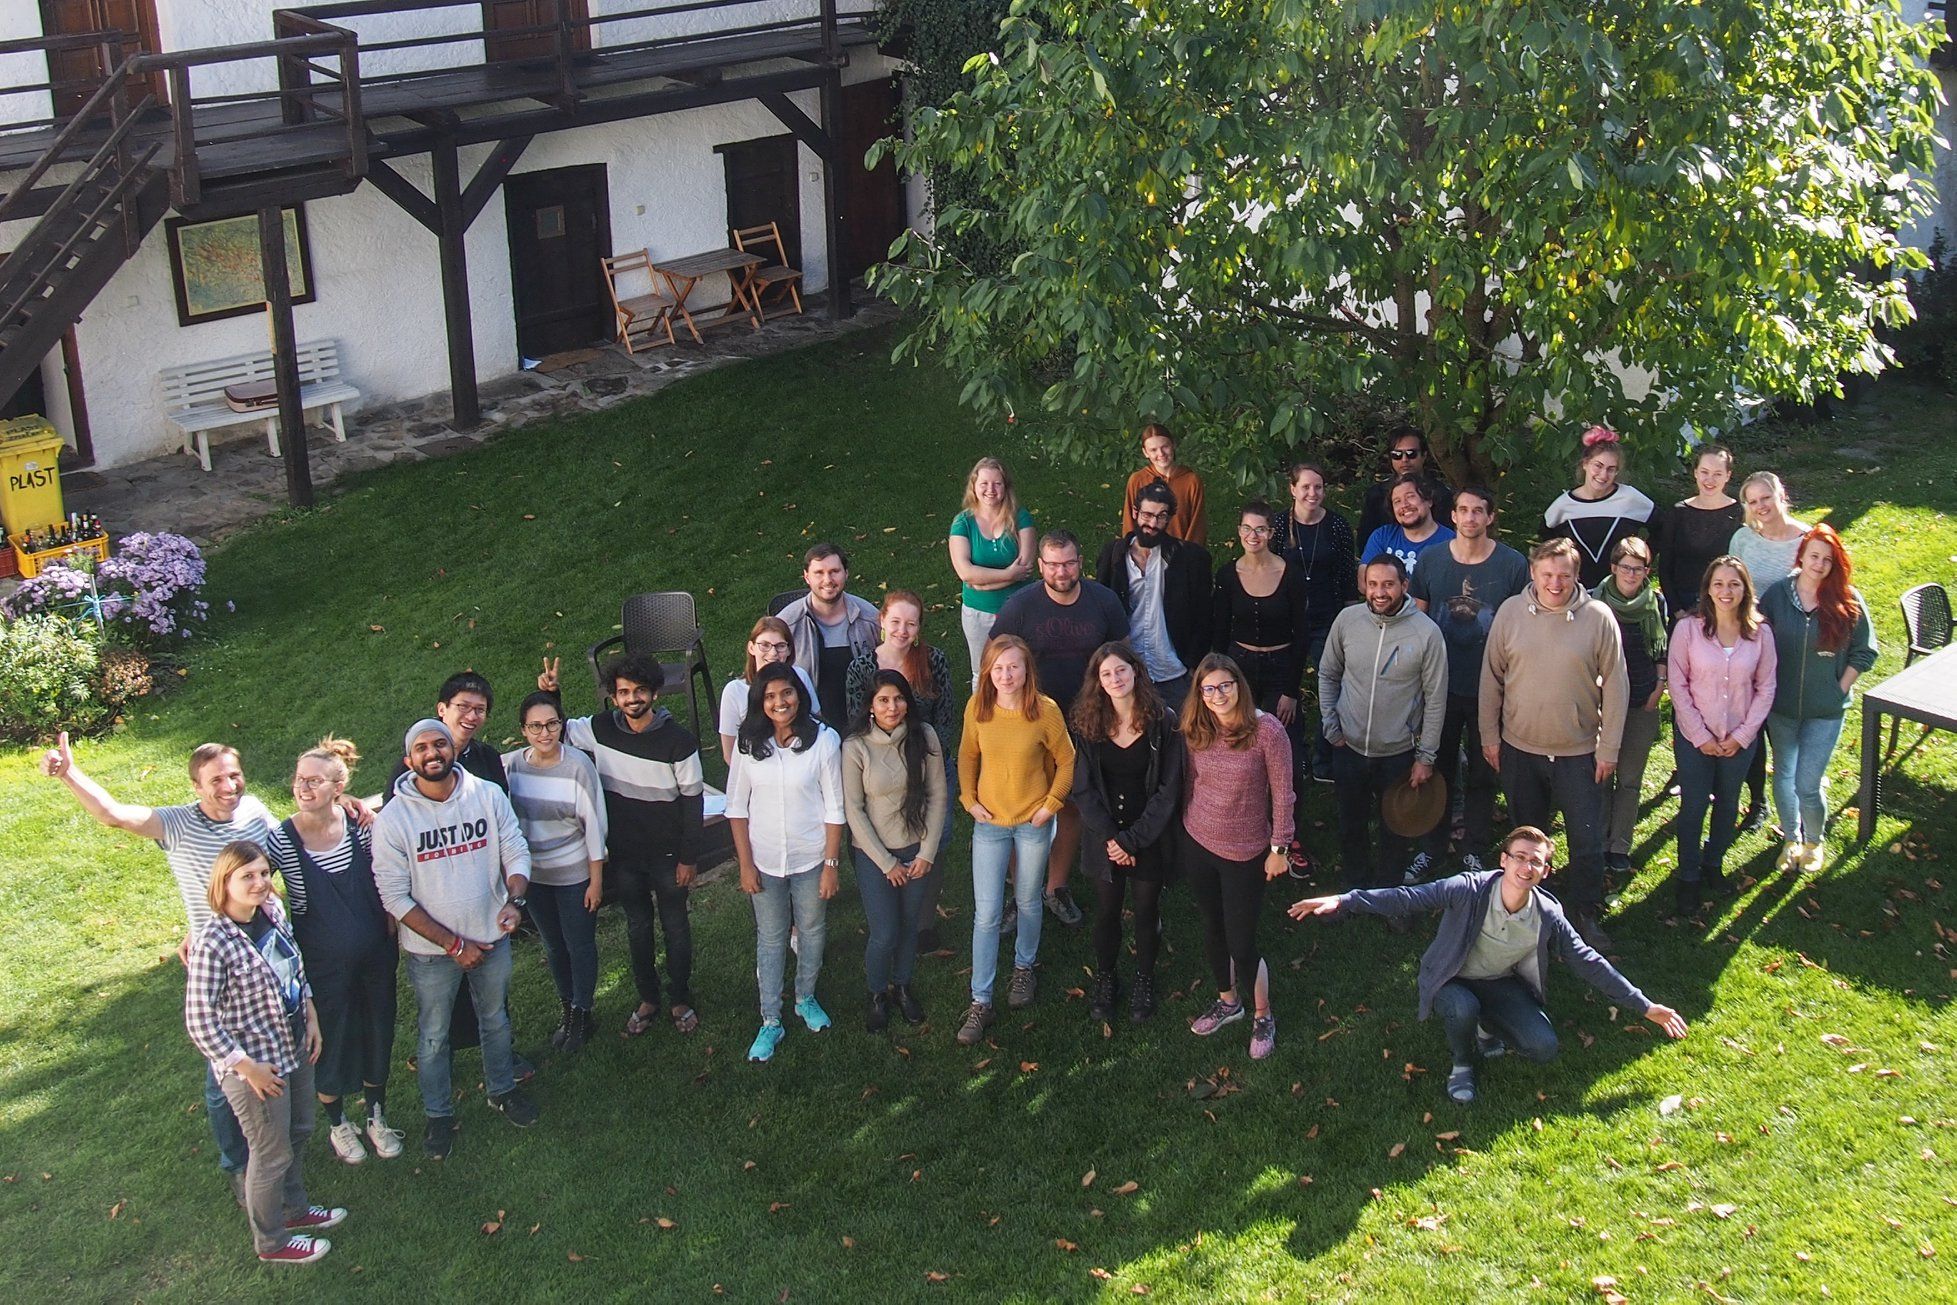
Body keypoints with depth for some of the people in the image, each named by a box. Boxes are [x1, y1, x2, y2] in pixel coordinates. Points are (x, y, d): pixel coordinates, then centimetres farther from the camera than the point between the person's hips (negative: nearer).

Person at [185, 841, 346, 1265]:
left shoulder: (273, 912, -5)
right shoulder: (213, 944, -28)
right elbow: (200, 1021, -24)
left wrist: (312, 1019, 5)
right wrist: (248, 1068, -19)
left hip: (295, 1048, 7)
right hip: (255, 1063, -7)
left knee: (298, 1134, 26)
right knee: (272, 1153, 10)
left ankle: (295, 1208, 50)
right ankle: (271, 1242, 32)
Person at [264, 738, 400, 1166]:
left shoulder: (360, 827, -10)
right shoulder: (280, 841, -16)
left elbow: (383, 891, 2)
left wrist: (393, 950, 2)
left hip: (374, 956, 2)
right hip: (323, 965, -2)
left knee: (378, 1036, 17)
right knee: (331, 1042, 13)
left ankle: (377, 1116, 40)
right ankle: (337, 1124, 37)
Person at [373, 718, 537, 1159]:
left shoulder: (489, 795, -10)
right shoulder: (393, 818, -17)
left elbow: (516, 852, -4)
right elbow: (395, 896, -15)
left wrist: (514, 900, -25)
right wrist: (453, 944, -17)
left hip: (492, 938, 3)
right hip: (431, 951, -2)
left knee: (496, 1019, 23)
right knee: (434, 1036, 15)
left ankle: (502, 1090, 47)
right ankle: (438, 1115, 35)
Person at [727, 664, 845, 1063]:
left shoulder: (823, 740, -14)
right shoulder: (749, 744, -8)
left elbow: (834, 808, -9)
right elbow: (737, 807, -1)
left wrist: (832, 864, -9)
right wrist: (745, 864, -4)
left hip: (811, 858, -1)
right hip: (764, 860, 1)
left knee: (812, 932, 17)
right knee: (770, 939, 11)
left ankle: (806, 998, 41)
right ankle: (770, 1021, 22)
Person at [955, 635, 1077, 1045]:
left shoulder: (1045, 710, -15)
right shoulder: (977, 708, -9)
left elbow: (1066, 761, -3)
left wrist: (1051, 805, -6)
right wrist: (969, 800, -2)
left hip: (1033, 822, -1)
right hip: (990, 822, 1)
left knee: (1028, 902, 17)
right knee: (986, 913, 0)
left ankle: (1024, 968, 44)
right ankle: (980, 1002, 7)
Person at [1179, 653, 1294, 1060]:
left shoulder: (1267, 731, -19)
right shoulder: (1196, 730, -5)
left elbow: (1282, 794, -12)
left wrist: (1279, 848, -8)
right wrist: (1187, 825, 14)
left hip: (1245, 852, -4)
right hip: (1198, 844, 5)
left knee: (1242, 943, 1)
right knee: (1213, 928, 20)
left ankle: (1263, 1017, 26)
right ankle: (1228, 1001, 43)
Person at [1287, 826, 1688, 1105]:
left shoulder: (1548, 916, -14)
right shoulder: (1470, 890, -25)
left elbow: (1588, 963, -5)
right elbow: (1408, 898, -30)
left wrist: (1644, 1007, -4)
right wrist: (1341, 901, -42)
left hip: (1501, 984, 3)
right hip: (1453, 982, -3)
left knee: (1544, 1049, -18)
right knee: (1462, 1009, -38)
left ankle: (1488, 1028, 16)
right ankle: (1463, 1064, -2)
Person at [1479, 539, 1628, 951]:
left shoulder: (1598, 617, -10)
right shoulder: (1510, 613, -6)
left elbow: (1615, 685, -5)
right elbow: (1491, 678, 3)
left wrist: (1609, 748, -5)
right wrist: (1489, 736, 3)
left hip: (1579, 752, -2)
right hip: (1520, 748, 2)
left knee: (1587, 843, 4)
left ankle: (1585, 915, 23)